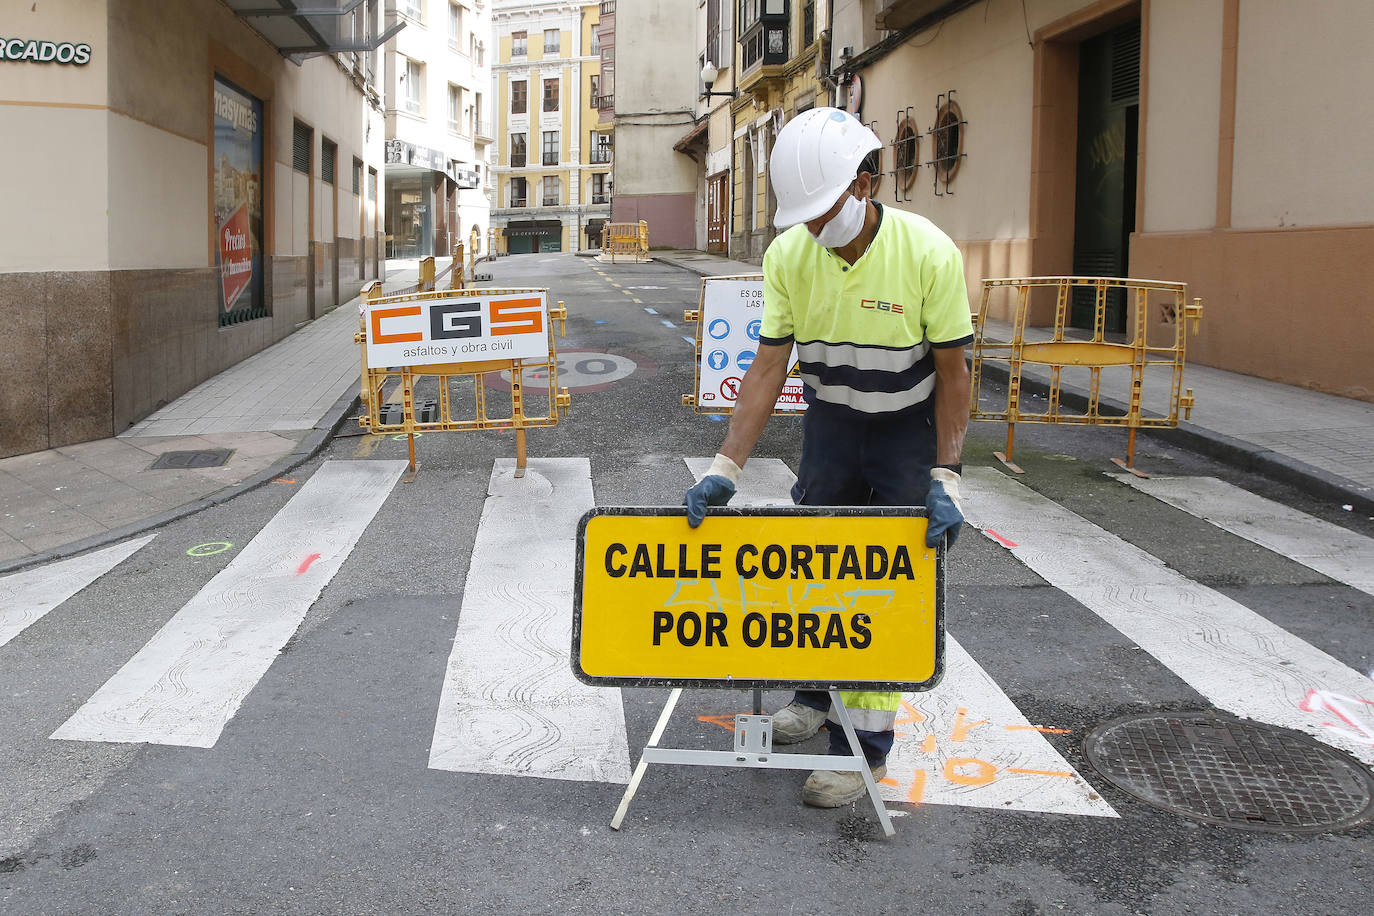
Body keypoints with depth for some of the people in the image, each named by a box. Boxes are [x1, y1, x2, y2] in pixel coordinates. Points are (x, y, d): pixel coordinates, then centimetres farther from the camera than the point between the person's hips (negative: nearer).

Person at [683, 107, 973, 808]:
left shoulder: (929, 253, -25)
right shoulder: (788, 256, -15)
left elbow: (951, 372, -17)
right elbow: (769, 365, -12)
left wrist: (944, 478, -23)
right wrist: (726, 467, -20)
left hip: (909, 430, -4)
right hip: (829, 422, 4)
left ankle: (866, 742, 5)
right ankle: (817, 691, 33)